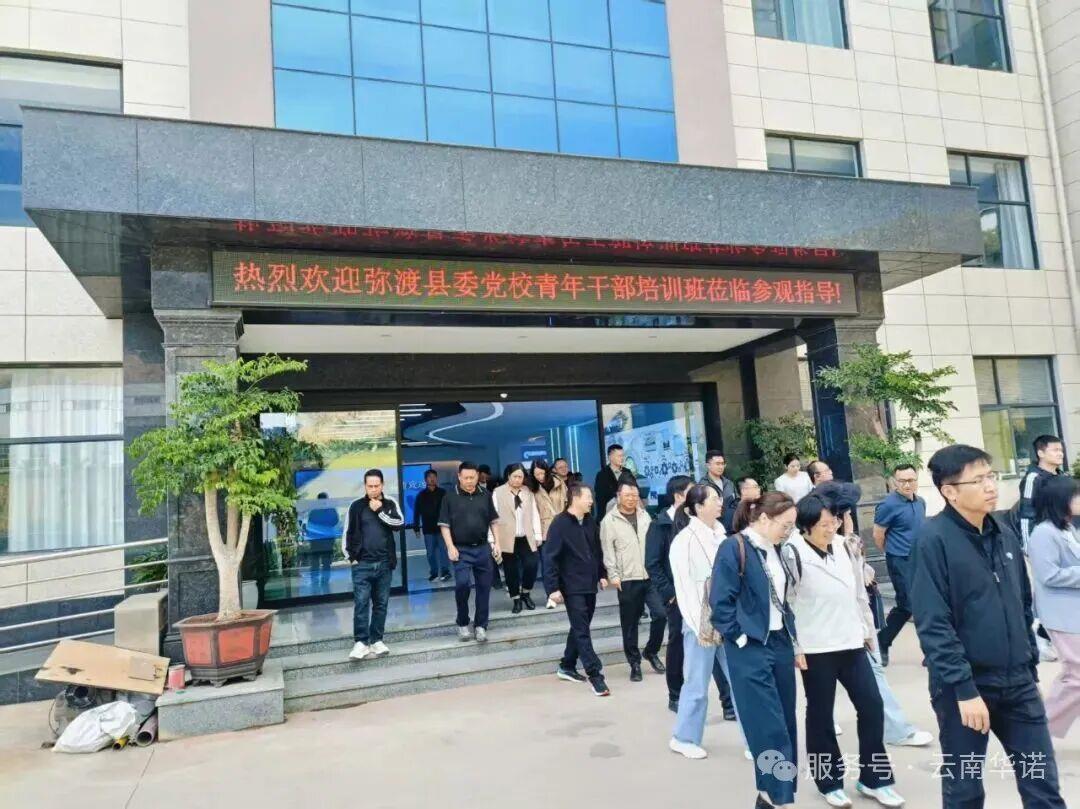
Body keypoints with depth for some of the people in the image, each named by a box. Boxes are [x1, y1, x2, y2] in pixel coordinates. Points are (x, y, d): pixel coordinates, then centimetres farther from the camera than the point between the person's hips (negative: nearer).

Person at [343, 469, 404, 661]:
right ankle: (361, 641, -3)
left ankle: (376, 640, 15)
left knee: (381, 603, 6)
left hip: (384, 563, 2)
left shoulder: (390, 504, 6)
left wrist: (380, 511, -13)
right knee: (361, 602, -7)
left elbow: (399, 523, -9)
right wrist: (351, 557, -1)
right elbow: (347, 534, 5)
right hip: (362, 564, -2)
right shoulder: (356, 506, 2)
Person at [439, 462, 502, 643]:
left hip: (483, 548, 3)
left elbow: (493, 521, 12)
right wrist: (450, 547, -11)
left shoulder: (485, 495, 6)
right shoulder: (450, 497, -2)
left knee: (484, 587, 5)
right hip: (461, 549, -3)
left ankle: (480, 625, 17)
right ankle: (462, 624, 9)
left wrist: (496, 543, 6)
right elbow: (444, 525, -2)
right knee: (462, 584, -12)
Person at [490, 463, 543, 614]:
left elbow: (534, 514, 9)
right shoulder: (498, 493, -1)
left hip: (526, 538, 2)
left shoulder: (528, 491, 9)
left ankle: (526, 594, 18)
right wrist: (494, 539, -9)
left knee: (531, 566, -6)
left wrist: (538, 534, 4)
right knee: (511, 570, 4)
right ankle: (516, 599, 19)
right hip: (507, 539, -2)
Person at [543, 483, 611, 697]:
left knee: (579, 628, 16)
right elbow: (550, 558, -15)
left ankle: (567, 667, 30)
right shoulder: (560, 523, -14)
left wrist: (602, 574, 14)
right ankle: (595, 675, -1)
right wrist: (553, 588, -18)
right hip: (572, 587, -7)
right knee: (582, 632, -5)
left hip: (590, 585, 7)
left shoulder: (590, 521, 7)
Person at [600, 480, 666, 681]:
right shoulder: (609, 520, -4)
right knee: (630, 624, 5)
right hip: (627, 579, -3)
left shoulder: (644, 515, 11)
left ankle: (651, 651, 22)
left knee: (660, 614, -2)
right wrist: (613, 574, -12)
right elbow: (607, 550, -6)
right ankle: (634, 663, 19)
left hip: (651, 576, 4)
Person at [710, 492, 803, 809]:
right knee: (770, 728, -5)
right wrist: (742, 640, -13)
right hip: (750, 650, -8)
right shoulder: (734, 547, -14)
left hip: (780, 645, 8)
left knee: (786, 726, 12)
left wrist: (793, 643, 14)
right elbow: (720, 602, -16)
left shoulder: (774, 550, 10)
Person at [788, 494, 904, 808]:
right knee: (821, 717, 8)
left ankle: (873, 778, 25)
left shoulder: (844, 546, 3)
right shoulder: (793, 553, -15)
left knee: (872, 706, 8)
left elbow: (859, 591, 14)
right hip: (815, 649, -5)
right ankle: (830, 783, 26)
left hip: (851, 643, 5)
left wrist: (868, 630, 17)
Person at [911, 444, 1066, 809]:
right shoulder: (934, 539, -15)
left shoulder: (1004, 533, 6)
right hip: (964, 686, -5)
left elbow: (1023, 606, 15)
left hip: (1017, 683, 6)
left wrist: (1030, 667, 14)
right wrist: (964, 690, -20)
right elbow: (933, 624, -18)